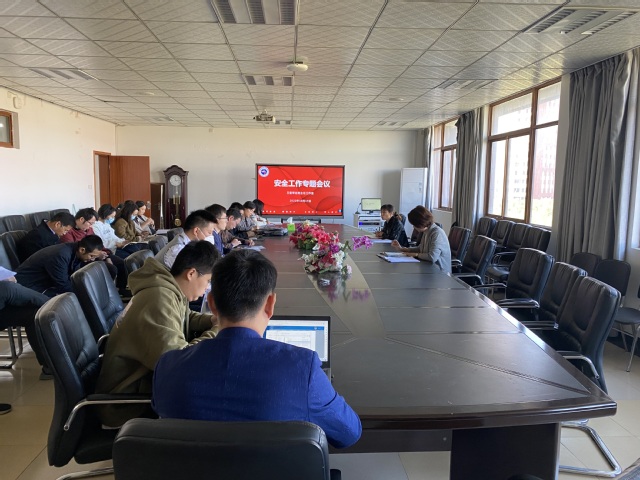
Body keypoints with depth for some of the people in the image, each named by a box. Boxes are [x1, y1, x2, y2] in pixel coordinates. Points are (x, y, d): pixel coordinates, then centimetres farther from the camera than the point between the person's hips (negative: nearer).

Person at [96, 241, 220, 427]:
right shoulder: (160, 299, -31)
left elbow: (184, 319, 19)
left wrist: (214, 320, -1)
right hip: (127, 402, -9)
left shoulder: (170, 288, 0)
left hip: (146, 374, 10)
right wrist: (219, 332, -23)